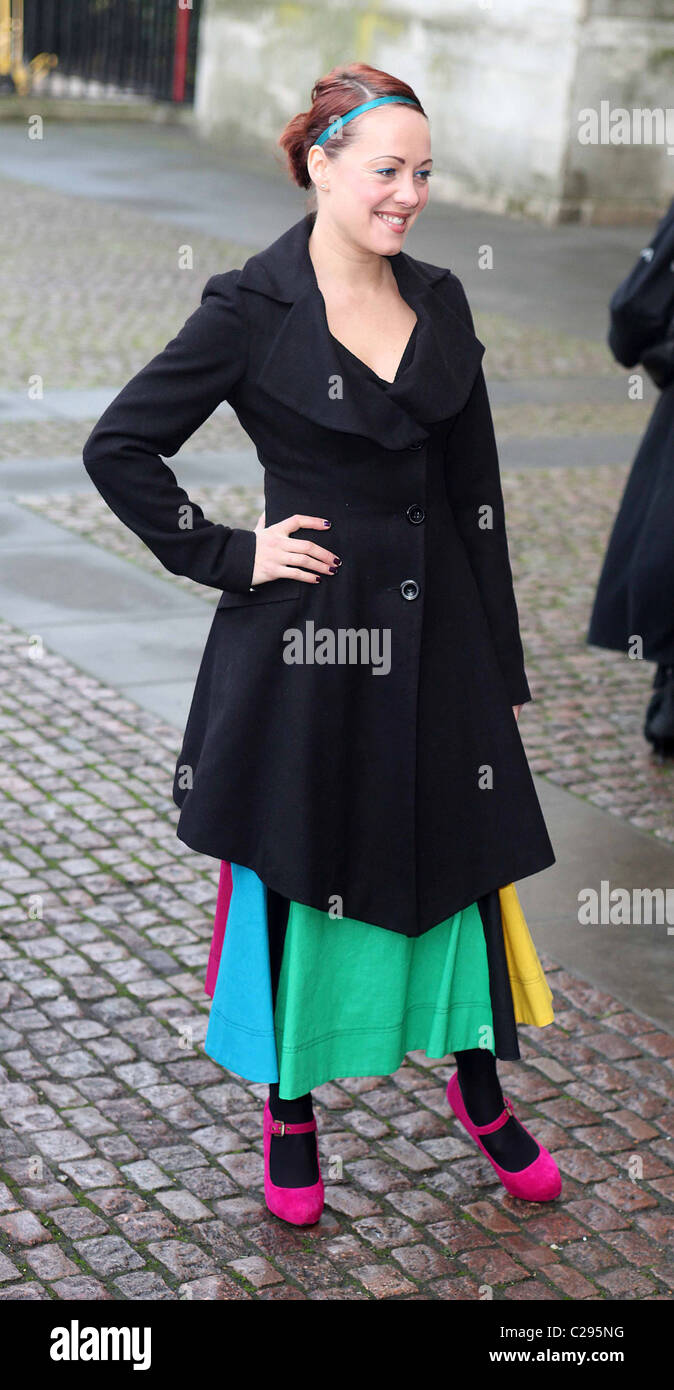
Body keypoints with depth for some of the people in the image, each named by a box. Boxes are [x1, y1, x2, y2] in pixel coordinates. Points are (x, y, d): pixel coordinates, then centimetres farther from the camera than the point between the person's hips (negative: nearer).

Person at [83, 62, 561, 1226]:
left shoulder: (440, 303, 5)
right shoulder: (252, 310, -10)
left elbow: (476, 489, 9)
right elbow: (119, 446, -7)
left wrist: (500, 665, 9)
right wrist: (227, 556, -10)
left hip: (434, 638, 5)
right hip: (304, 648, -4)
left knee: (462, 860, 12)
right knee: (295, 878, 8)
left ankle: (478, 1092, 32)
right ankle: (290, 1115, 28)